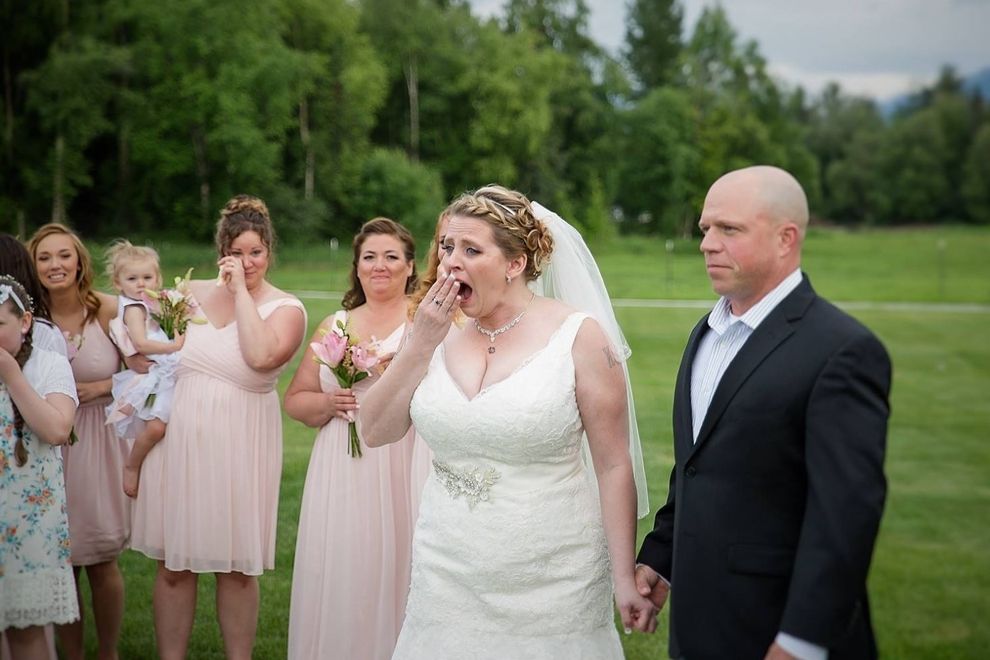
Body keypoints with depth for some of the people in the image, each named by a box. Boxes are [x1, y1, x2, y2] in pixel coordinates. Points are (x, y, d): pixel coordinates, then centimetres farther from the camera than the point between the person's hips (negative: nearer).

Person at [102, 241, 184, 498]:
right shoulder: (134, 309, -10)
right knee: (156, 426, -23)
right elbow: (141, 344, -22)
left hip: (162, 376, 10)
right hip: (147, 377, -10)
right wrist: (174, 346, -18)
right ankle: (131, 467, -4)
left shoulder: (149, 306, 17)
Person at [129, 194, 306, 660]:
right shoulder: (191, 294, 7)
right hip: (180, 441, 3)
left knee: (238, 568, 6)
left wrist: (242, 291, -17)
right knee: (174, 565, 6)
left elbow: (261, 356, -24)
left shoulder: (285, 308, -3)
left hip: (239, 446, -3)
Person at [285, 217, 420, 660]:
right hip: (342, 476, 4)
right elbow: (295, 400, 18)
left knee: (396, 571, -2)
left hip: (405, 472, -4)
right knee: (340, 577, 5)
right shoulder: (334, 326, 15)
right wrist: (327, 403, -1)